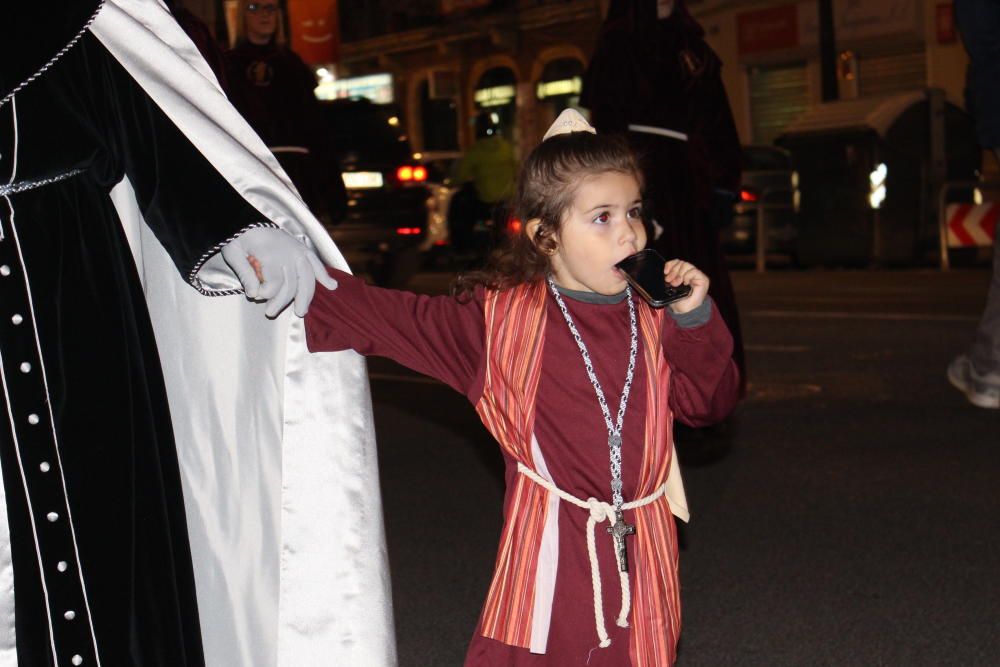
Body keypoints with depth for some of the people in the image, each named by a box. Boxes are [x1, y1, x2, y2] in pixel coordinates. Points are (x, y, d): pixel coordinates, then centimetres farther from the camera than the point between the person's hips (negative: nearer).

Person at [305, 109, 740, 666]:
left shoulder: (653, 322, 6)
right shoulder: (501, 318, -2)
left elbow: (709, 403, 7)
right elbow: (394, 319, -1)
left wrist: (695, 320, -7)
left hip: (639, 554, 3)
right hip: (549, 554, -3)